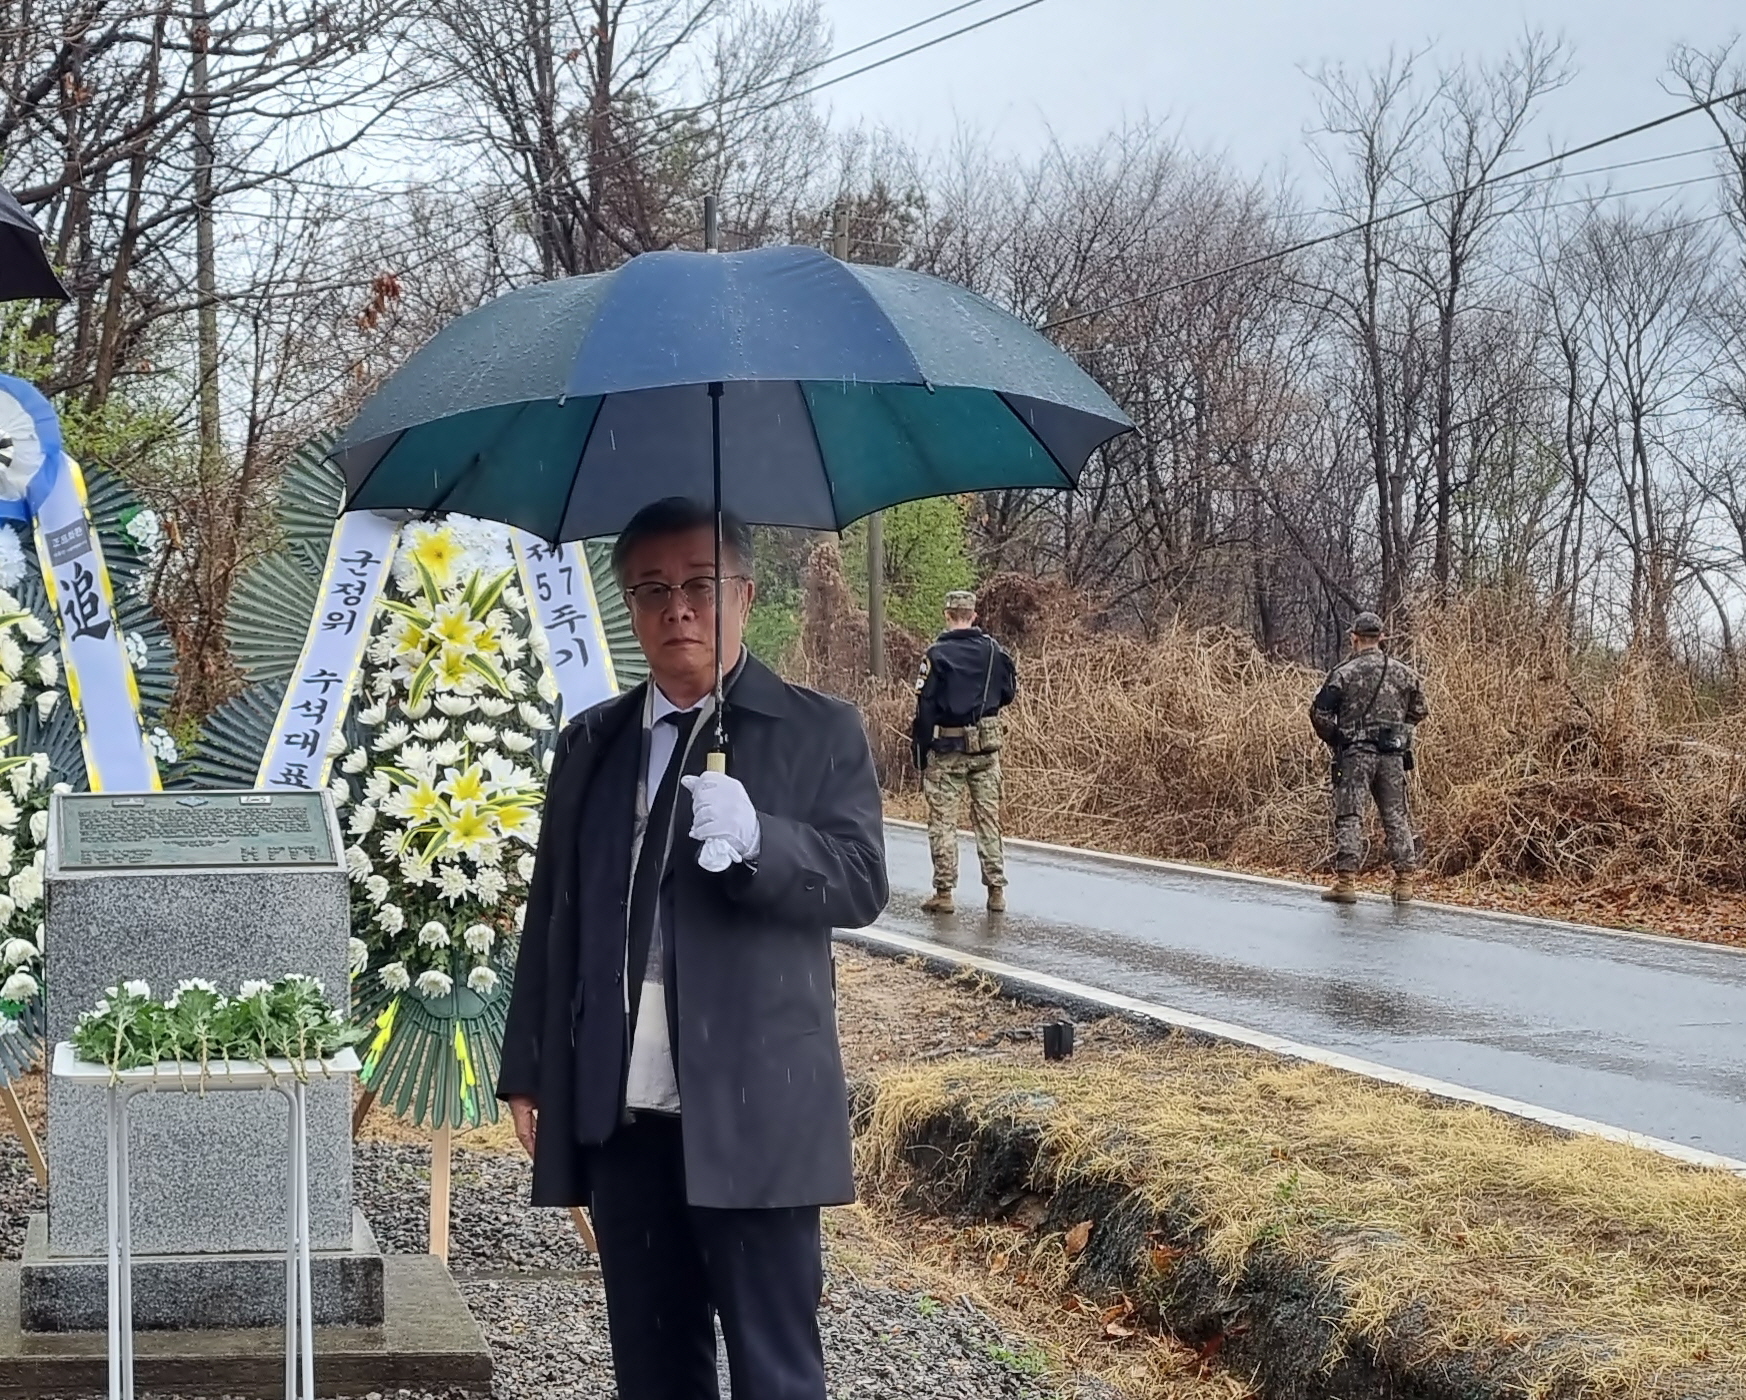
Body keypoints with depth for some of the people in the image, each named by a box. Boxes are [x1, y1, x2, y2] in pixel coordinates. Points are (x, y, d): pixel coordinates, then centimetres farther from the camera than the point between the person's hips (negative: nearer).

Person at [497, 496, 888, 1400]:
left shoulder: (818, 732, 1)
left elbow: (862, 884, -7)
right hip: (617, 1114, 4)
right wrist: (528, 1071, 10)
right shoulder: (590, 743, 14)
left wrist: (755, 838, -25)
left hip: (753, 1112, -4)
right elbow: (552, 911, 15)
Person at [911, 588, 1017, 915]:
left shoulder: (937, 654, -11)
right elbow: (1009, 691, 10)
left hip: (946, 748, -3)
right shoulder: (993, 650, 0)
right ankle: (996, 891, 9)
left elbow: (925, 708, -11)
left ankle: (944, 893, 3)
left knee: (943, 820, 3)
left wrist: (920, 753, -6)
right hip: (986, 746, 4)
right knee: (988, 818, 10)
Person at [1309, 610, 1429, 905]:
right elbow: (1418, 711, 16)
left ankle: (1345, 880, -7)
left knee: (1349, 815, -2)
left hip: (1355, 753, -3)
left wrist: (1333, 739, 8)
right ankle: (1405, 880, 9)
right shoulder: (1403, 672, 7)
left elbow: (1319, 712, -7)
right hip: (1393, 755, 3)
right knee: (1396, 817, 9)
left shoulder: (1344, 673, -5)